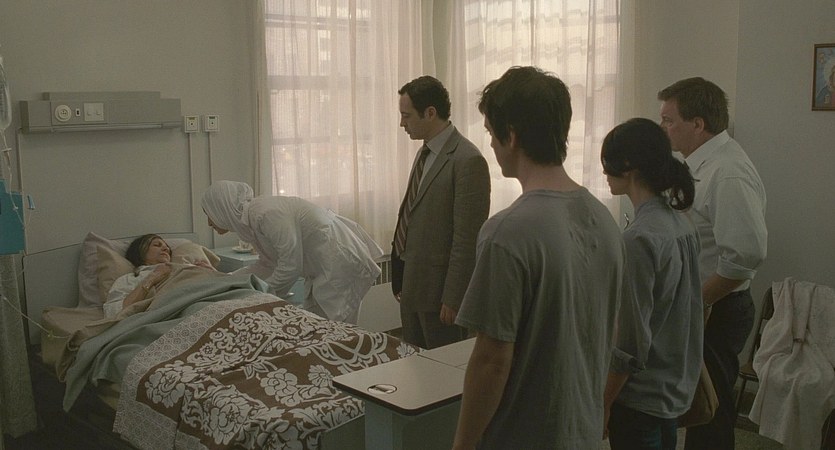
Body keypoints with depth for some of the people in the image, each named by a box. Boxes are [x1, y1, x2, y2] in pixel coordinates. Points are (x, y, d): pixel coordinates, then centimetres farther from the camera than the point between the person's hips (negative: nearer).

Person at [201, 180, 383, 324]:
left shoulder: (267, 214, -23)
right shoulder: (251, 220, 6)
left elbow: (291, 266, -21)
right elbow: (267, 264, 17)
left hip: (340, 263, -10)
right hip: (321, 269, 10)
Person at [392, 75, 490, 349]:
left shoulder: (468, 161, -18)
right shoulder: (425, 153, 11)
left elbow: (467, 239, -19)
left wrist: (452, 298, -18)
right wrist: (401, 281, 16)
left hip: (439, 289, -8)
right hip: (412, 285, 9)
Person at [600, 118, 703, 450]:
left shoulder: (640, 238, -24)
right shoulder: (682, 224, 1)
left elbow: (631, 342, -21)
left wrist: (602, 405, -12)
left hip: (642, 397, -8)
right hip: (676, 386, 8)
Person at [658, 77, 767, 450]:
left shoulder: (728, 175, -23)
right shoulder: (702, 163, 8)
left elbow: (746, 254, -30)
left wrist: (699, 302, -18)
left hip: (713, 313, -9)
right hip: (695, 307, 9)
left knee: (709, 420, 5)